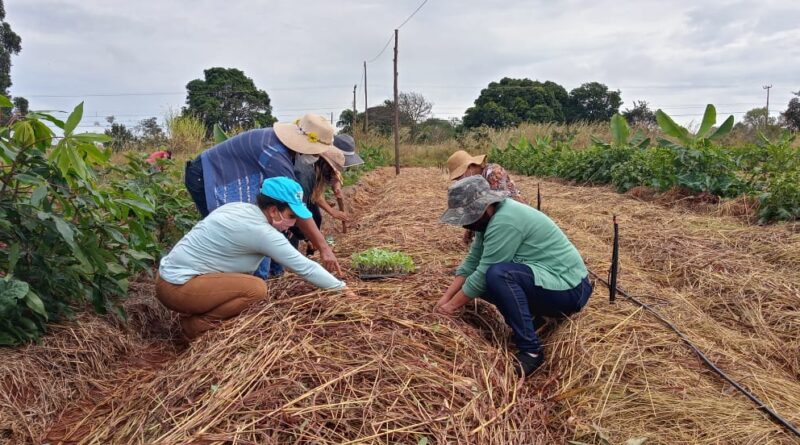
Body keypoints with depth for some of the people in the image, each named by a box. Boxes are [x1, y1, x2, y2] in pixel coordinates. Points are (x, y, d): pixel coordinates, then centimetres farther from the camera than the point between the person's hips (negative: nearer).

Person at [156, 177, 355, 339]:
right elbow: (304, 267, -14)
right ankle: (197, 325, -5)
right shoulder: (262, 231, -19)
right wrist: (342, 288, -3)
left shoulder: (239, 208, 6)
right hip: (178, 287, -9)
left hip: (170, 275, 9)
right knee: (257, 289, -18)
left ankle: (201, 312, 12)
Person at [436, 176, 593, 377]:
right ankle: (534, 318, 11)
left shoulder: (505, 221, -25)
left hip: (569, 289, -10)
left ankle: (531, 351, -20)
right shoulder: (490, 217, 4)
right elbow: (472, 262, 5)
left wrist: (452, 305, -12)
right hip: (547, 281, 10)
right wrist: (446, 297, -1)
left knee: (498, 274, -31)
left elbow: (483, 273, -23)